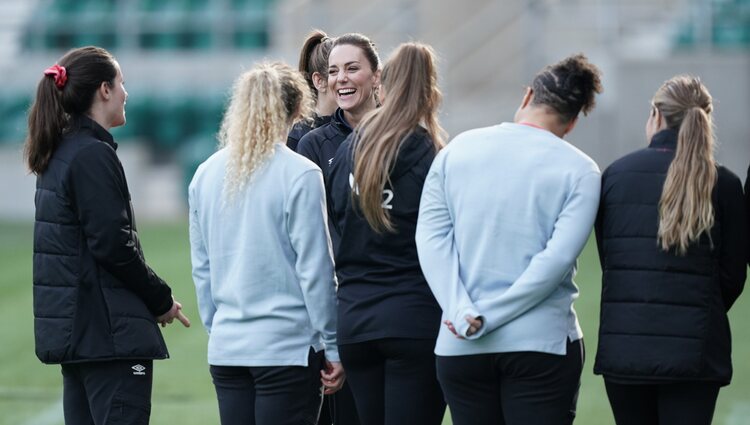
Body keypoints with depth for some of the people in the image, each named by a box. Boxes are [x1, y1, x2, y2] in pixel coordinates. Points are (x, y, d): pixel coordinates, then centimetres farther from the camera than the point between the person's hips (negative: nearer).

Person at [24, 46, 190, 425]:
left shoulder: (59, 154, 15)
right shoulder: (93, 155, -14)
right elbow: (112, 245, -18)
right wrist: (161, 300, -5)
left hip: (73, 329, 10)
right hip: (109, 332, -10)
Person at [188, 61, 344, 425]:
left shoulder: (206, 175, 7)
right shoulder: (300, 175, -11)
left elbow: (201, 267, 12)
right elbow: (315, 268, -9)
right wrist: (332, 347, -2)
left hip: (226, 349, 5)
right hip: (287, 346, -5)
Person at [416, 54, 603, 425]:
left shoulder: (457, 150, 6)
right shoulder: (580, 171, -2)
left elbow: (431, 237, -2)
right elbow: (557, 258, -12)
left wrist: (463, 313, -10)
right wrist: (486, 319, -11)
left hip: (459, 349, 3)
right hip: (542, 342, -3)